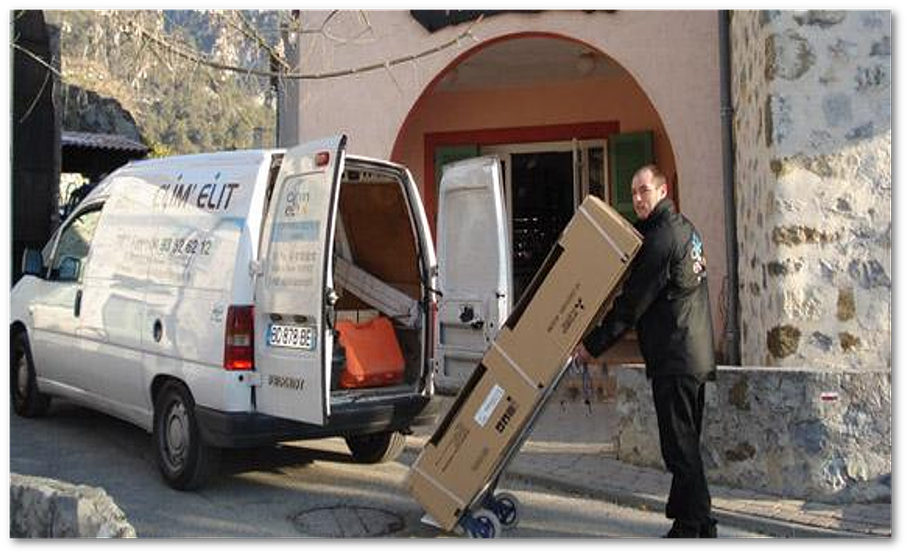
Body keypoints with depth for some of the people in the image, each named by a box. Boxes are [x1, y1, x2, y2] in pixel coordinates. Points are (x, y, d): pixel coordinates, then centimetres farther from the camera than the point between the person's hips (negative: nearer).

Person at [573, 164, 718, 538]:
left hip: (674, 359, -10)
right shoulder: (684, 228, 16)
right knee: (686, 443, 15)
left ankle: (692, 526, 0)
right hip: (696, 356, 10)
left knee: (679, 445, -5)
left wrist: (594, 345, -11)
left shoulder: (661, 239, -15)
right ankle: (697, 524, 23)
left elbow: (632, 303, -16)